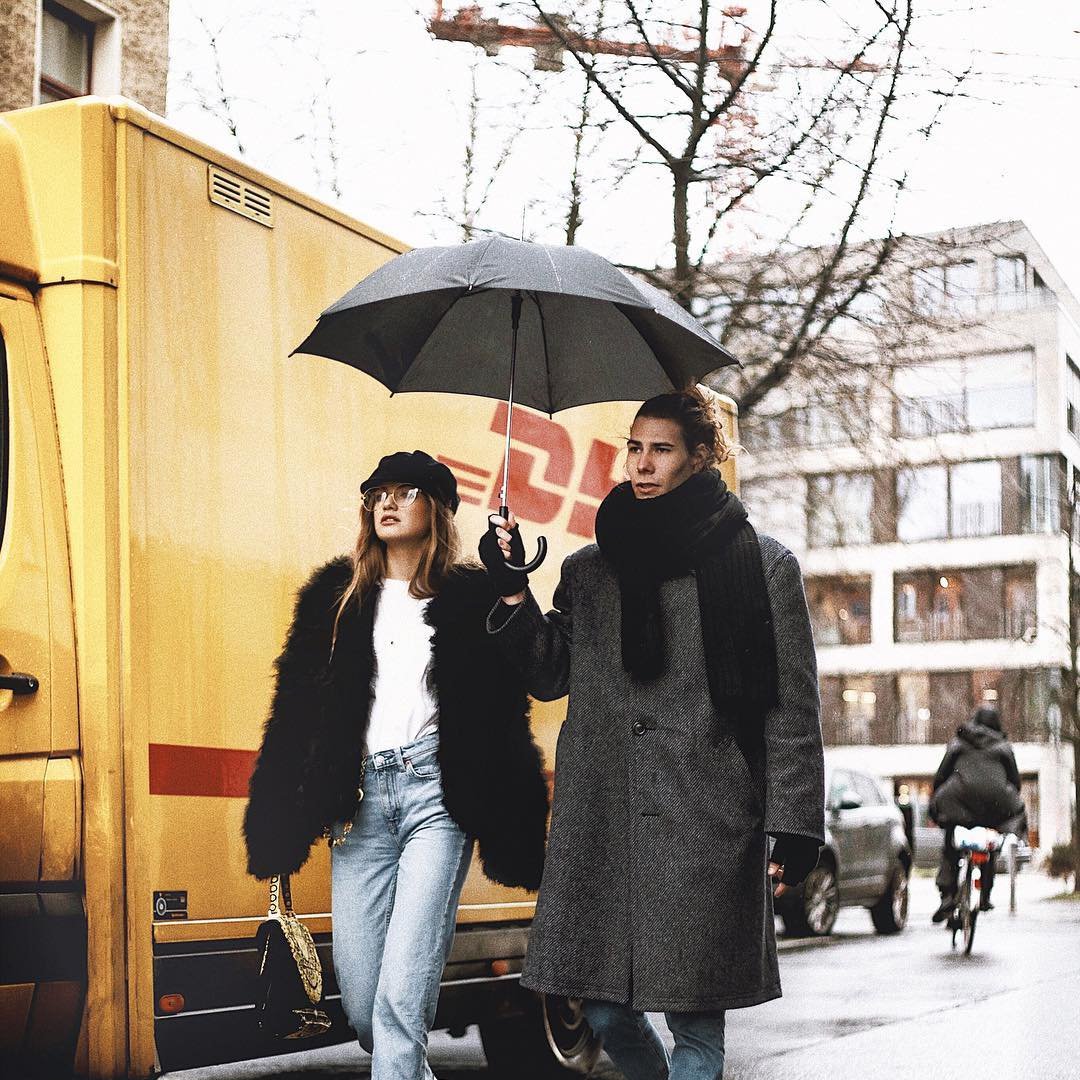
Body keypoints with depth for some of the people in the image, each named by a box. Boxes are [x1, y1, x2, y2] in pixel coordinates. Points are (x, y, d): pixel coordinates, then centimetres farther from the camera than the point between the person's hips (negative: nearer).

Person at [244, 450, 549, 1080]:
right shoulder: (336, 598, 14)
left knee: (402, 998, -14)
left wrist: (514, 835, -3)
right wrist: (277, 823, 2)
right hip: (361, 799, 4)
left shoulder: (471, 601, 6)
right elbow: (296, 711, 10)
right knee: (360, 1000, 3)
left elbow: (504, 720, 3)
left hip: (437, 796, -3)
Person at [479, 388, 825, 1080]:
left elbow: (793, 707, 1)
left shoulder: (765, 565, 3)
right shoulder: (590, 569, 15)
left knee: (695, 1016, -1)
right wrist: (514, 593, 1)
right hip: (601, 822, 4)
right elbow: (550, 677, 14)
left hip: (707, 823, -4)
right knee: (603, 1009, 7)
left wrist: (794, 827, -5)